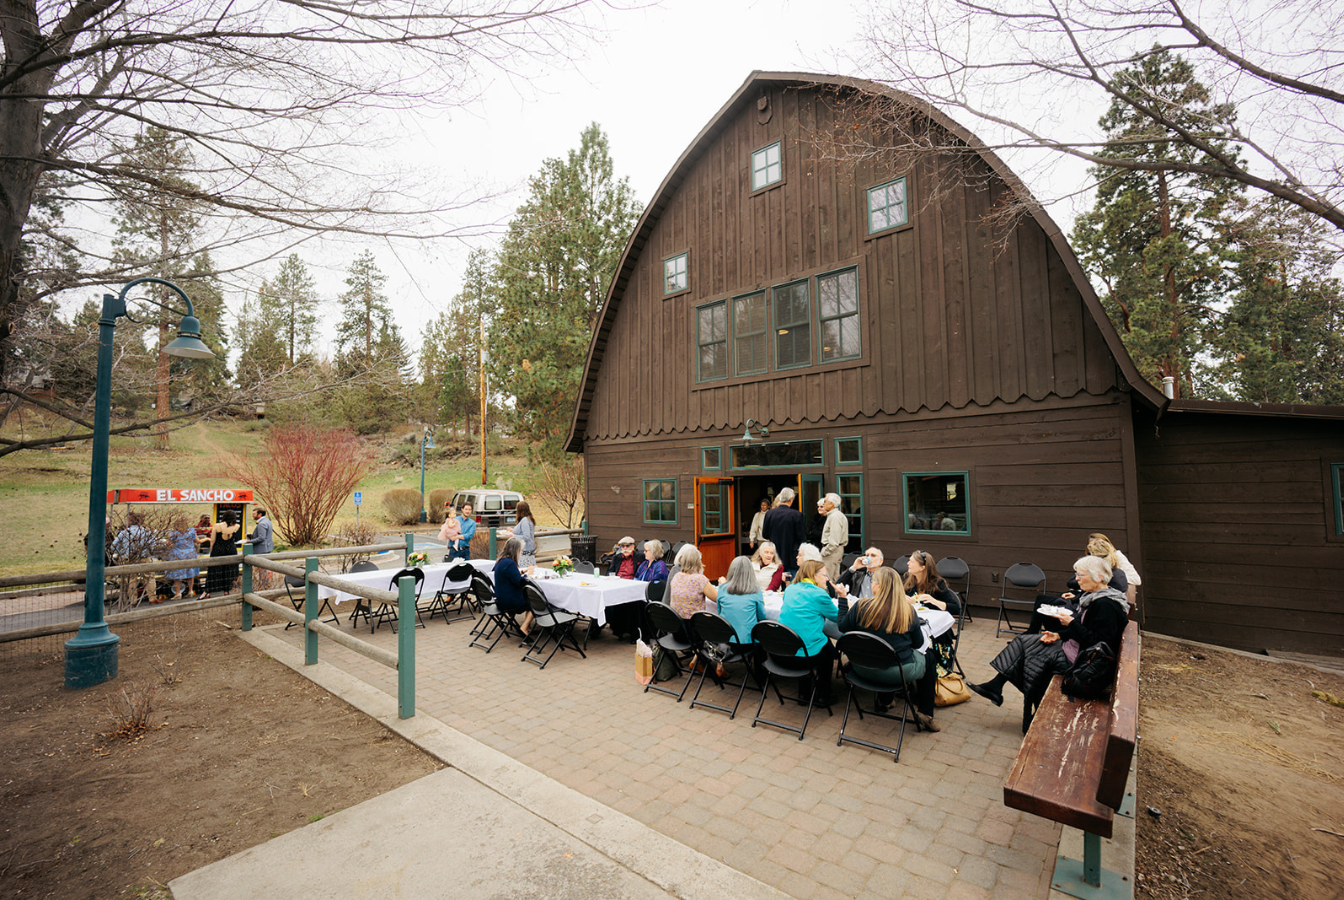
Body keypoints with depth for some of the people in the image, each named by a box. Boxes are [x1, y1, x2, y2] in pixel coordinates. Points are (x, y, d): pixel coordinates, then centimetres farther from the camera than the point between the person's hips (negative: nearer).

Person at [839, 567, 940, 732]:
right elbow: (918, 643, 2)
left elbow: (843, 628, 4)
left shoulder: (861, 606, -12)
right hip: (898, 672, -2)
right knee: (928, 656, 25)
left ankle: (883, 701, 45)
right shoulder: (908, 610, -11)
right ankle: (925, 713, 26)